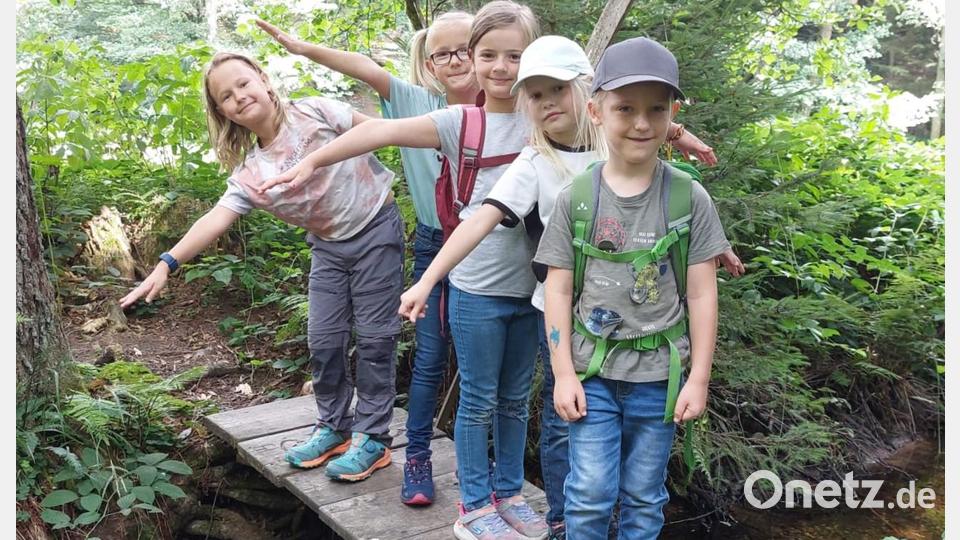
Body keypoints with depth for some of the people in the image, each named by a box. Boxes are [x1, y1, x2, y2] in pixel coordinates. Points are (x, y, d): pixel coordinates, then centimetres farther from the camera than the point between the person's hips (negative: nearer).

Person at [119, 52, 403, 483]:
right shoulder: (250, 173, -4)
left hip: (376, 228, -4)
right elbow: (216, 220, -14)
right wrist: (166, 263, -24)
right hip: (329, 246, 4)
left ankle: (372, 438, 9)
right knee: (323, 341, 4)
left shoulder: (314, 112, -13)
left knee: (374, 337, -2)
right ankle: (333, 427, 25)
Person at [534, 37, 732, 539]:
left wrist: (698, 378, -2)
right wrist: (564, 373, -4)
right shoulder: (575, 197, -5)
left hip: (658, 374, 1)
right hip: (592, 371, 0)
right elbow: (558, 290, -2)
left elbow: (702, 294, -2)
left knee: (644, 498, 13)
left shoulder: (690, 198, -5)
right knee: (589, 495, 3)